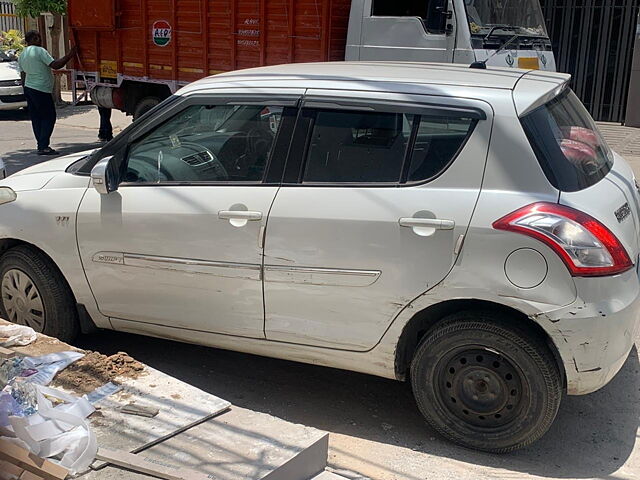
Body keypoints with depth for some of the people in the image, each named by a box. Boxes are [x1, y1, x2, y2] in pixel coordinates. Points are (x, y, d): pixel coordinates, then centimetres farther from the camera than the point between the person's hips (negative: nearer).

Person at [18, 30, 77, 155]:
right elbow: (55, 65, -19)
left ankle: (41, 145, 13)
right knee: (49, 117, -4)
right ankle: (43, 146, -10)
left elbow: (23, 75, 18)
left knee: (36, 118, 11)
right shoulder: (39, 51, -13)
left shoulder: (22, 55, 14)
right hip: (41, 90, -9)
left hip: (28, 88, 9)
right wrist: (69, 55, -13)